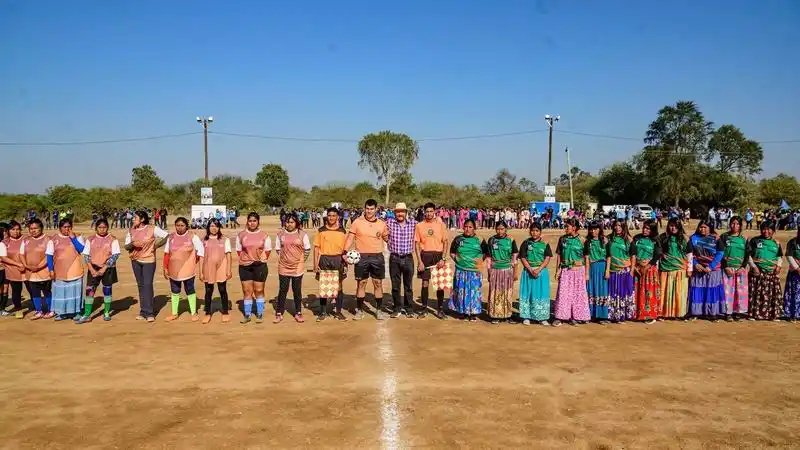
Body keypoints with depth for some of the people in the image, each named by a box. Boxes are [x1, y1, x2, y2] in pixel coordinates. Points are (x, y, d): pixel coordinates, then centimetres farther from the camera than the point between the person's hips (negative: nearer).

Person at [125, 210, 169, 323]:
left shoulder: (152, 229, -11)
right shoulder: (131, 231, 3)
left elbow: (167, 236, -9)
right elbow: (126, 246, 4)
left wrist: (156, 245, -9)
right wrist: (132, 244, -17)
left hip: (148, 260, -5)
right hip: (135, 261, 5)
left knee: (147, 285, -9)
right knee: (140, 286, 10)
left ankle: (150, 313, -4)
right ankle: (143, 311, 18)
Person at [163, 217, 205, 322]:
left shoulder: (192, 237, -6)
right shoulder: (171, 237, 4)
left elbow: (201, 249, -1)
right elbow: (166, 254, 6)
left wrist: (196, 260, -1)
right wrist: (165, 268, 4)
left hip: (188, 270, -3)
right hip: (173, 270, 3)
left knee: (190, 290, 5)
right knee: (174, 291, 13)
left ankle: (194, 313, 15)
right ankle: (174, 313, 24)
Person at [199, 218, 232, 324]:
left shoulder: (225, 240, 2)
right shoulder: (204, 241, 5)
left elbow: (228, 255, 0)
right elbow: (201, 257, 6)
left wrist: (229, 270, -6)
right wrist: (201, 272, 2)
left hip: (221, 269, -1)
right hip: (208, 270, 1)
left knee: (223, 291, 5)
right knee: (208, 291, 7)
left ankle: (225, 313, 15)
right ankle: (207, 313, 17)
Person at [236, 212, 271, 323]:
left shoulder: (264, 235, -1)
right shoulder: (241, 235, 3)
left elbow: (268, 250, 6)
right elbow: (238, 250, 10)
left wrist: (262, 259, -1)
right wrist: (243, 259, 1)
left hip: (259, 266, -1)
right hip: (245, 266, 2)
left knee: (259, 291, 5)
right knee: (247, 291, 6)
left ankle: (260, 314, 14)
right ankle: (247, 315, 14)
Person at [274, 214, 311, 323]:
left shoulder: (302, 234, -2)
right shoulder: (280, 234, 3)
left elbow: (307, 249, 5)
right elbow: (278, 249, 12)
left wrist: (302, 260, 0)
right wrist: (282, 259, 5)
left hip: (297, 267, -1)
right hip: (283, 267, 1)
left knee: (297, 291, 7)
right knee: (282, 291, 5)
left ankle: (298, 313, 17)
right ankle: (279, 314, 13)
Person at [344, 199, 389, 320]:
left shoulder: (381, 224, 5)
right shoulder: (357, 222, -2)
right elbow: (350, 238, -4)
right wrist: (345, 252, -15)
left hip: (377, 256, 2)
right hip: (361, 257, -2)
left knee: (378, 284, 6)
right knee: (361, 284, 4)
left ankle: (379, 310, 16)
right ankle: (359, 310, 14)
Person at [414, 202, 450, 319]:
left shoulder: (441, 224, 2)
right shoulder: (419, 225, 3)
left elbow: (446, 242, 2)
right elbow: (417, 244, 2)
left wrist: (443, 259, -8)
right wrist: (419, 261, -5)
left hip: (438, 255, 0)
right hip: (425, 255, 0)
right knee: (425, 283, 3)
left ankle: (440, 309, 13)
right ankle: (424, 308, 13)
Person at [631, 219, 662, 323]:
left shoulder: (655, 241, -1)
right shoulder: (637, 238, 5)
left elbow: (657, 257, -6)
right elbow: (633, 253, 0)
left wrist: (646, 266, -11)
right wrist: (633, 267, -9)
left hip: (649, 269, -2)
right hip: (637, 268, 3)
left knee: (649, 292, -2)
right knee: (638, 292, 5)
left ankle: (650, 315, 3)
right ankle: (638, 314, 13)